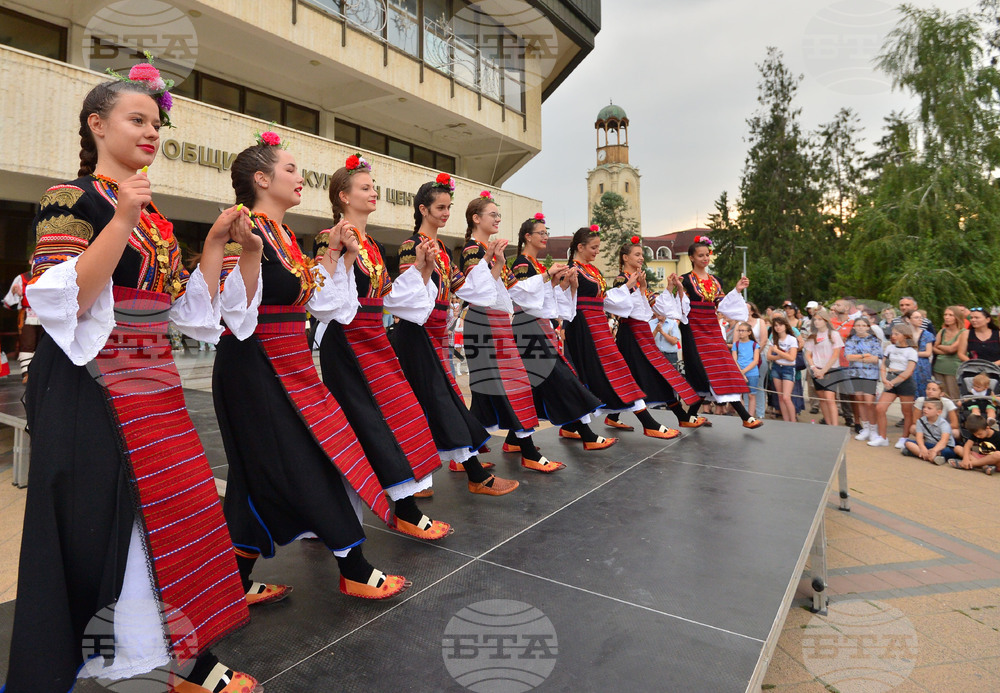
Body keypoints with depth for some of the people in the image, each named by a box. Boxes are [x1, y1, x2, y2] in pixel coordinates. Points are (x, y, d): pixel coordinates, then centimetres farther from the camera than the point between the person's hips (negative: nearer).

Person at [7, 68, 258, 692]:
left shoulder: (154, 216, 16)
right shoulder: (72, 200, -5)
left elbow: (188, 306, 14)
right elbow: (64, 302, -17)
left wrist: (217, 242, 6)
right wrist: (121, 220, -22)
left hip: (155, 386, 7)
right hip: (95, 390, -7)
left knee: (173, 512, 9)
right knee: (101, 525, -2)